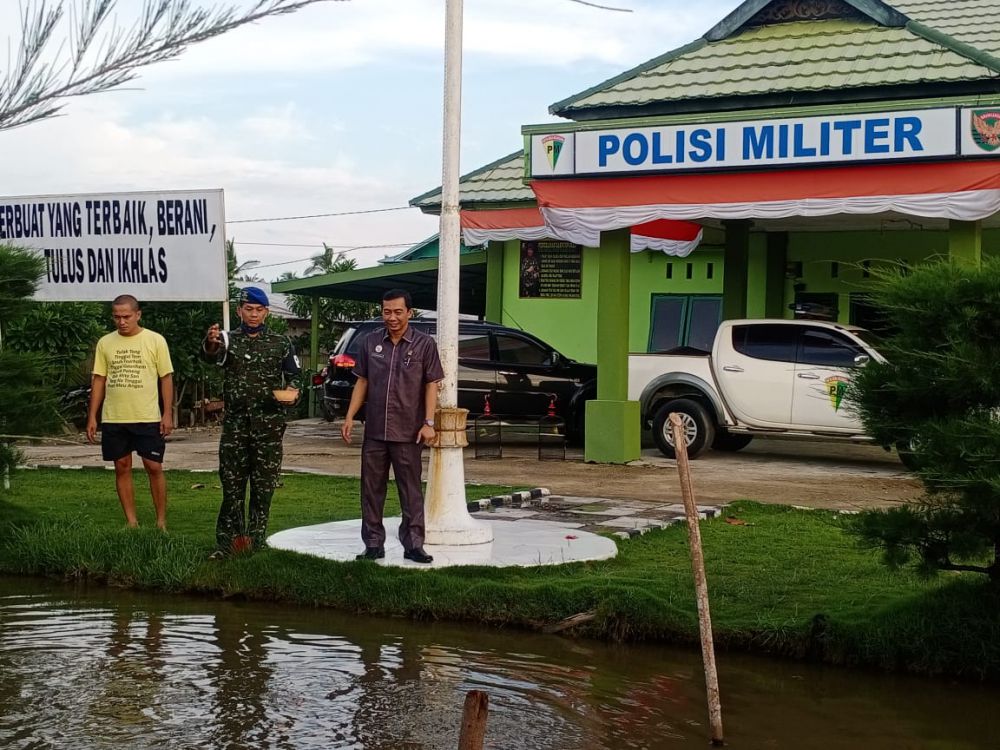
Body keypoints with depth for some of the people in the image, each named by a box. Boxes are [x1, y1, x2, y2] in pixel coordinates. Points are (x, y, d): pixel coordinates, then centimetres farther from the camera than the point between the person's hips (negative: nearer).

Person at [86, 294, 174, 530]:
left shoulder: (155, 340, -3)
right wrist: (92, 417, 5)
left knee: (154, 468, -1)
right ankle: (131, 522, 15)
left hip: (148, 418, -3)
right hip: (113, 419, 3)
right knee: (122, 468, 7)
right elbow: (98, 380, 9)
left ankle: (161, 522, 9)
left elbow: (166, 378, 0)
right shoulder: (105, 343, 5)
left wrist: (168, 414, -5)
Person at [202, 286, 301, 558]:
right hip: (234, 424, 0)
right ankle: (227, 543, 7)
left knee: (263, 487, 3)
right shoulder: (229, 340, 4)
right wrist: (210, 344, -43)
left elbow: (294, 375, 12)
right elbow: (211, 356, -18)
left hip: (268, 425, 0)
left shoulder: (280, 343, 6)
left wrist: (291, 390, -13)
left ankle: (255, 542, 12)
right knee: (231, 486, 2)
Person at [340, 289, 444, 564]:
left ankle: (413, 545, 8)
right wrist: (350, 417, 4)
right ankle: (373, 544, 16)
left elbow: (431, 385, -2)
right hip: (374, 431, 3)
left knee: (411, 492, 3)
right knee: (371, 490, 7)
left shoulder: (424, 344, -1)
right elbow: (362, 382, 11)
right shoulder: (370, 342, 6)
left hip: (408, 433, -3)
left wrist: (429, 422, -10)